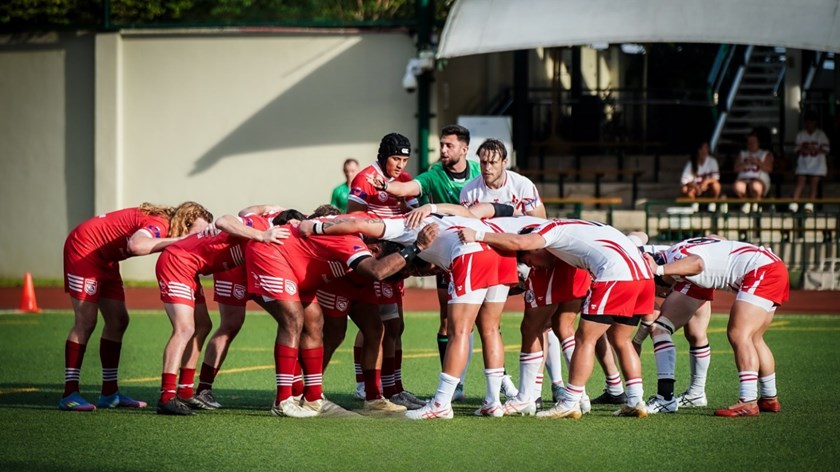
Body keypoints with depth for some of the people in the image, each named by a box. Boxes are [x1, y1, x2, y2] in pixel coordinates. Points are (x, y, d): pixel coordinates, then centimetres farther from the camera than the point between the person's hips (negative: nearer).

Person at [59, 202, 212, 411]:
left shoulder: (165, 225, 2)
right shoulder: (159, 224, -27)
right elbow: (136, 245, -46)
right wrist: (175, 241, -39)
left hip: (104, 258, 10)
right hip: (84, 247, -10)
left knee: (117, 322, 7)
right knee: (86, 322, -12)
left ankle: (109, 393, 11)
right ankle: (69, 394, -11)